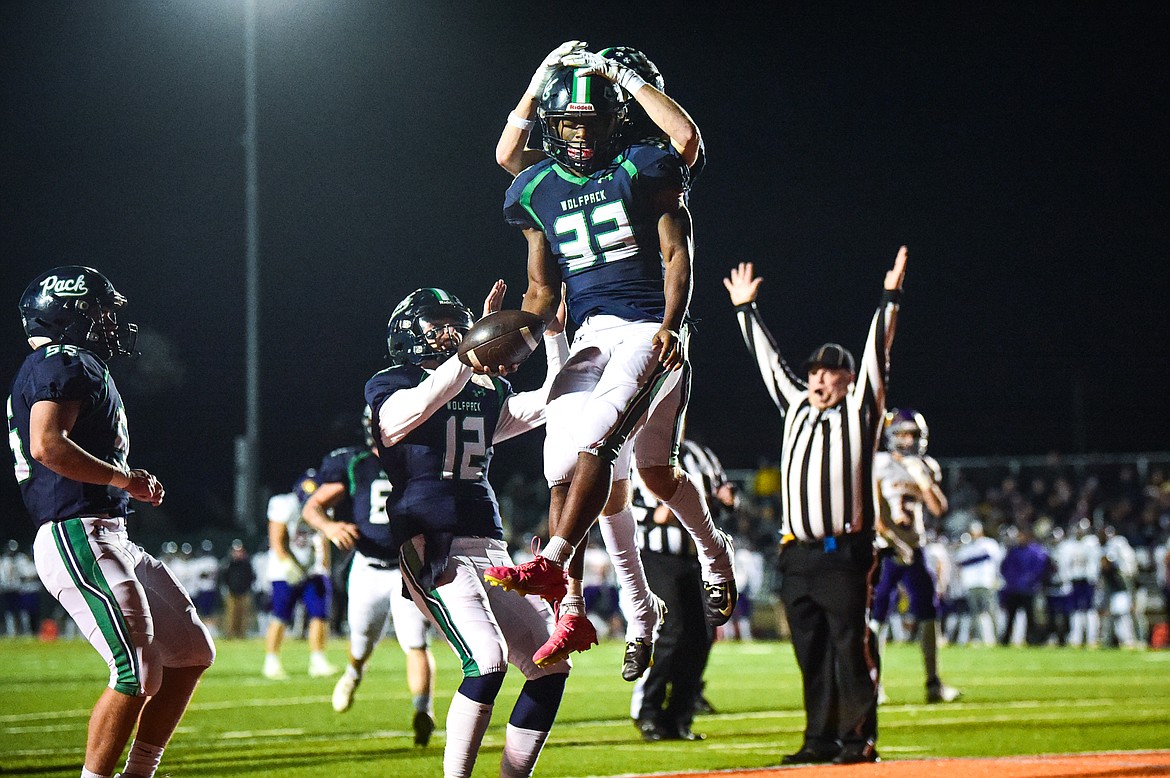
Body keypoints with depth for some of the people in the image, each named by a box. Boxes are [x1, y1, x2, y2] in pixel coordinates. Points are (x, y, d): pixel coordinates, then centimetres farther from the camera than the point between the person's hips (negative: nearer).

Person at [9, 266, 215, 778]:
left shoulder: (57, 368, 22)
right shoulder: (65, 364, -9)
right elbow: (47, 446, -23)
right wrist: (125, 477, -16)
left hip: (110, 540, 11)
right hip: (77, 537, -11)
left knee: (191, 652, 13)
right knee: (139, 674, -14)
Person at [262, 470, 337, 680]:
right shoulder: (284, 505, -12)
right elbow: (277, 541, -13)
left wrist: (325, 570, 13)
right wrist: (288, 565, -24)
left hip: (313, 571, 5)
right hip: (285, 570, -5)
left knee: (320, 615, -5)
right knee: (281, 619, -4)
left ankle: (317, 662, 1)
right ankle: (271, 662, 6)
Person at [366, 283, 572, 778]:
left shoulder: (485, 393, 19)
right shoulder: (389, 389, -1)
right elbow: (429, 398, -22)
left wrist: (554, 336, 12)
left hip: (490, 550, 8)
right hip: (433, 550, -8)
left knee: (550, 666, 3)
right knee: (486, 661, -25)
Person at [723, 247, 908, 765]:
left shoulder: (859, 411, 4)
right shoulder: (795, 407, 17)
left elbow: (876, 355, -2)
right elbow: (768, 360, 25)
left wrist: (890, 298, -8)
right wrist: (745, 309, 30)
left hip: (845, 552, -5)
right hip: (797, 553, 5)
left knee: (852, 648, -6)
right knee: (812, 653, 7)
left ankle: (859, 738, -4)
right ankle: (821, 739, 12)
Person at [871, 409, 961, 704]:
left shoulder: (926, 468, 11)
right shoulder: (879, 465, -5)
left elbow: (938, 509, 3)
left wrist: (923, 480, -9)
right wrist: (894, 539, -15)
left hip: (914, 550, 5)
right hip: (884, 550, -5)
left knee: (928, 614, 2)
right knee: (876, 615, -5)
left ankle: (933, 683, 7)